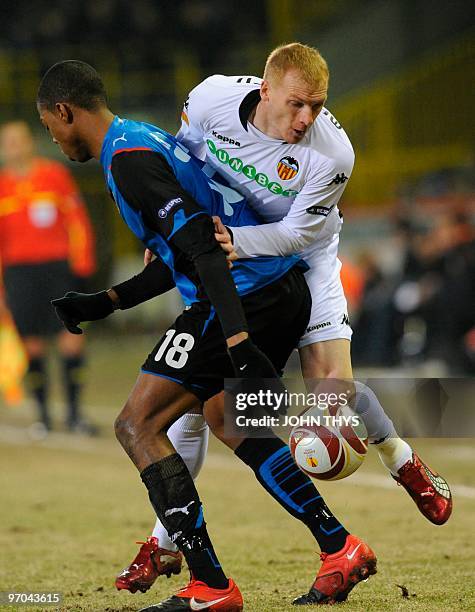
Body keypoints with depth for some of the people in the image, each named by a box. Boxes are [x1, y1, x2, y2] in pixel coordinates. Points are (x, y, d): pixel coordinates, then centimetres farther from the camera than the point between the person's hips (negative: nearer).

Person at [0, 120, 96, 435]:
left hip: (58, 266, -1)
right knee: (32, 344, 0)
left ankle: (74, 413, 2)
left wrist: (82, 265, -2)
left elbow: (77, 219, 6)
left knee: (72, 339, -6)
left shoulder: (55, 174, 3)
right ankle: (43, 414, 10)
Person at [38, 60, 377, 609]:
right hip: (287, 292, 10)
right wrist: (103, 302, 30)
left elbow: (200, 245, -22)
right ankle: (342, 549, 24)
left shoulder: (127, 159, -10)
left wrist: (238, 342, -29)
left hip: (244, 296, -10)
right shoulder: (147, 138, 22)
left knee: (138, 426, -5)